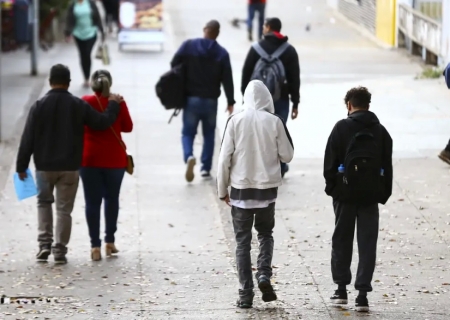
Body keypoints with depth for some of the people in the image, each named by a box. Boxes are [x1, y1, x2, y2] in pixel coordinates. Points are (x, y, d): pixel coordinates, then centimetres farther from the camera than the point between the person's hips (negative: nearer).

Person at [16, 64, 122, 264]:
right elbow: (103, 122, -1)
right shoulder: (78, 105, -5)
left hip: (44, 166, 0)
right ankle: (60, 250, 4)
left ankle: (44, 243, 5)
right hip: (70, 167, 0)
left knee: (44, 202, 19)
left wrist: (21, 166, 1)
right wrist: (113, 105, 17)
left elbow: (28, 139, -6)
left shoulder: (39, 106, -6)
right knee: (64, 209, 6)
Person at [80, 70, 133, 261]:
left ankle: (95, 246, -3)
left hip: (89, 158, -1)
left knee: (92, 202, 2)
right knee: (112, 199, 17)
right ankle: (109, 242, 18)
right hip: (114, 158, 1)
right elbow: (128, 127, 4)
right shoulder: (118, 102, -5)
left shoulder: (85, 102, -7)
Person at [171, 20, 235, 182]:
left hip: (191, 99, 0)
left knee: (188, 132, 7)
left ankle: (189, 156, -22)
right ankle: (206, 168, 12)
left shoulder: (189, 46, -5)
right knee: (209, 135, 16)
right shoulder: (222, 53, -5)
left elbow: (174, 65, -6)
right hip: (211, 100, 0)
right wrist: (231, 102, 4)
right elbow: (227, 79, -6)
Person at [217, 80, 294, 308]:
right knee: (265, 234, 19)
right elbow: (287, 155, -1)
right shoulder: (274, 122, -6)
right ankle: (264, 275, -4)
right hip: (267, 187, 0)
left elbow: (225, 157, -5)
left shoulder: (235, 121, -6)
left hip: (240, 188, 0)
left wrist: (222, 189, 5)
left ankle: (245, 293, 4)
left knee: (243, 240, 7)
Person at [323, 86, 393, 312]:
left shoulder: (342, 128, -5)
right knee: (367, 243, 3)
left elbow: (330, 162, -6)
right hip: (371, 194, 2)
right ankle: (362, 293, -3)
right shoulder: (381, 131, 5)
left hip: (346, 193, -2)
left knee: (342, 240, 12)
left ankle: (341, 289, 16)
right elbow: (387, 166, 6)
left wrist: (332, 186, 4)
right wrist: (384, 194, 11)